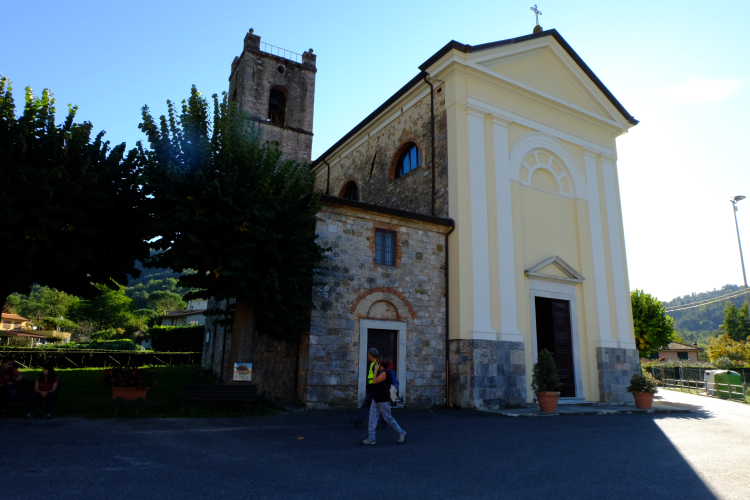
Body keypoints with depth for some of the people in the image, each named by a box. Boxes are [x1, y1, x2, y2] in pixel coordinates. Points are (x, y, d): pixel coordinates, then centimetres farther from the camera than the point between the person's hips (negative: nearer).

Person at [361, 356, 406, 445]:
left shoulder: (384, 373, -18)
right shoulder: (380, 372, 12)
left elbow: (375, 381, -26)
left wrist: (376, 370, -20)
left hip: (383, 401, -9)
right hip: (376, 399, 9)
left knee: (388, 418, 2)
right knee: (372, 418, 2)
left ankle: (401, 433, 20)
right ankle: (371, 439, 4)